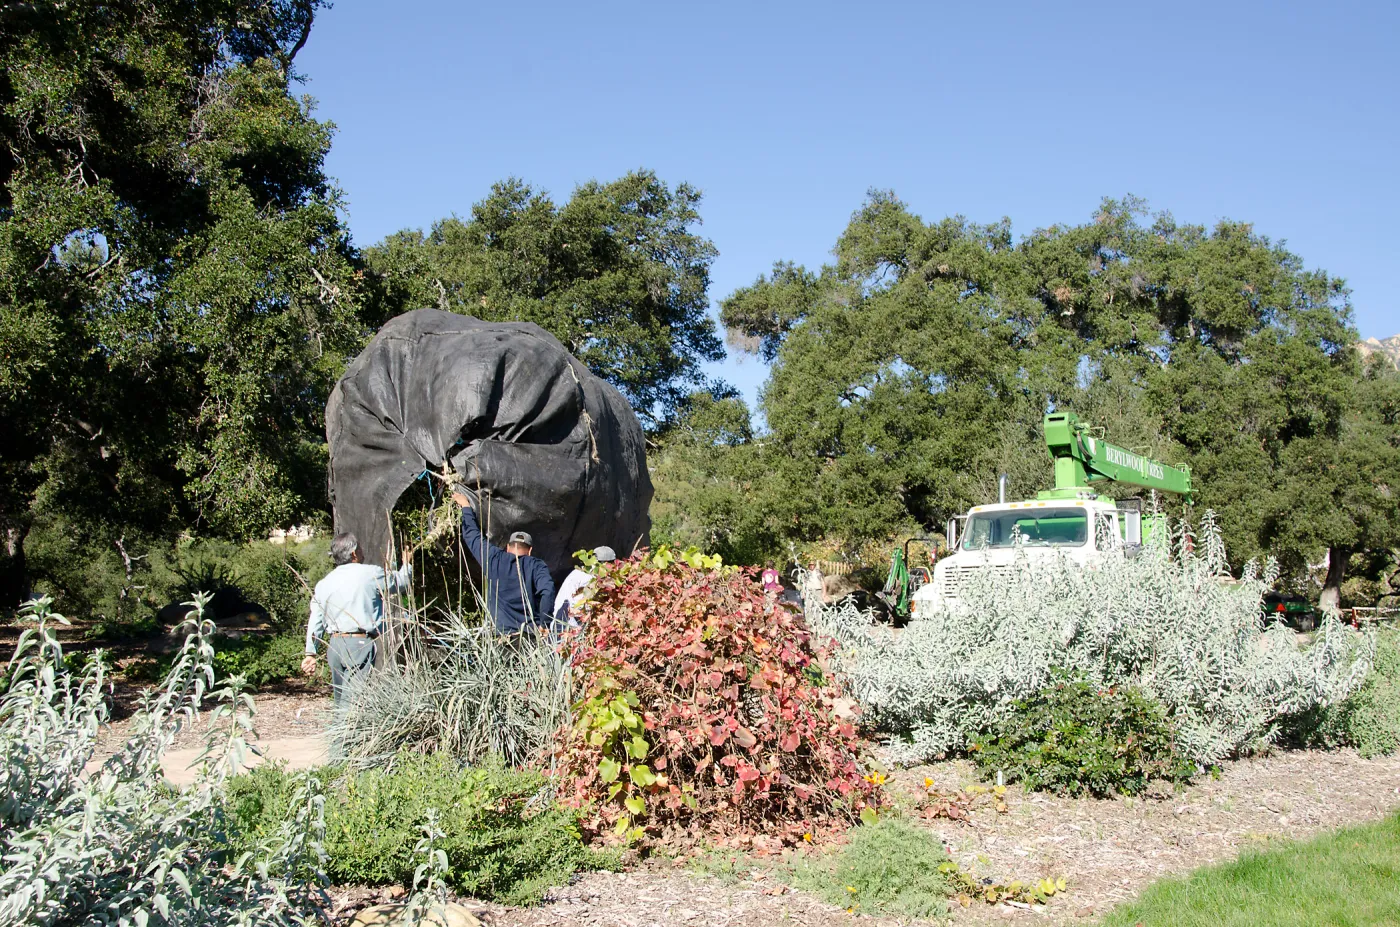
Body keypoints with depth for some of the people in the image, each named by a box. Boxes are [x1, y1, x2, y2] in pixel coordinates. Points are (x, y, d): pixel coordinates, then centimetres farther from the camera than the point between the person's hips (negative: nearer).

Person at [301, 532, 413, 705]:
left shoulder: (323, 584, 11)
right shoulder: (371, 573, -3)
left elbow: (315, 621, 12)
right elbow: (401, 581, 12)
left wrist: (311, 653, 17)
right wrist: (407, 564, 32)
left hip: (334, 645, 6)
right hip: (360, 644, -6)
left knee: (340, 699, 14)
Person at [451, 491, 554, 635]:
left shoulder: (493, 559, 8)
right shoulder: (536, 566, 4)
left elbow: (473, 535, 23)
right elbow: (548, 590, -12)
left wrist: (466, 507, 38)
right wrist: (545, 624, -8)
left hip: (502, 634, 0)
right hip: (532, 634, 0)